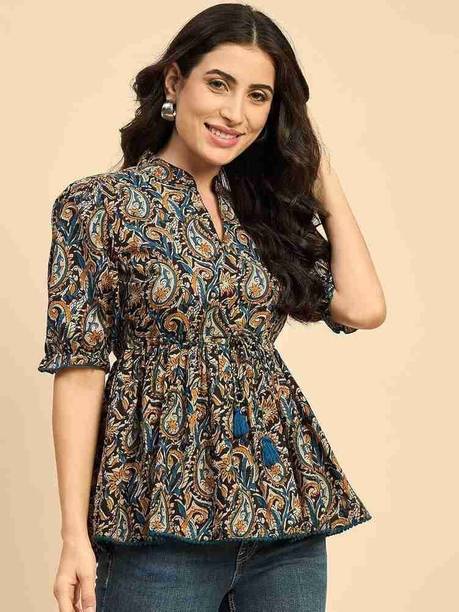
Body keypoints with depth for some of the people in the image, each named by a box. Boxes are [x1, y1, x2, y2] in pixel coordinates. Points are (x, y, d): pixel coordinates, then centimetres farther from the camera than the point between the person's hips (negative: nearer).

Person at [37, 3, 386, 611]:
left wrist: (323, 179, 7)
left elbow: (363, 309, -3)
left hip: (287, 513, 5)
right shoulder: (98, 204, -3)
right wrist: (76, 536, -12)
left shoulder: (269, 212, 10)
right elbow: (80, 370, -7)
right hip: (161, 517, -4)